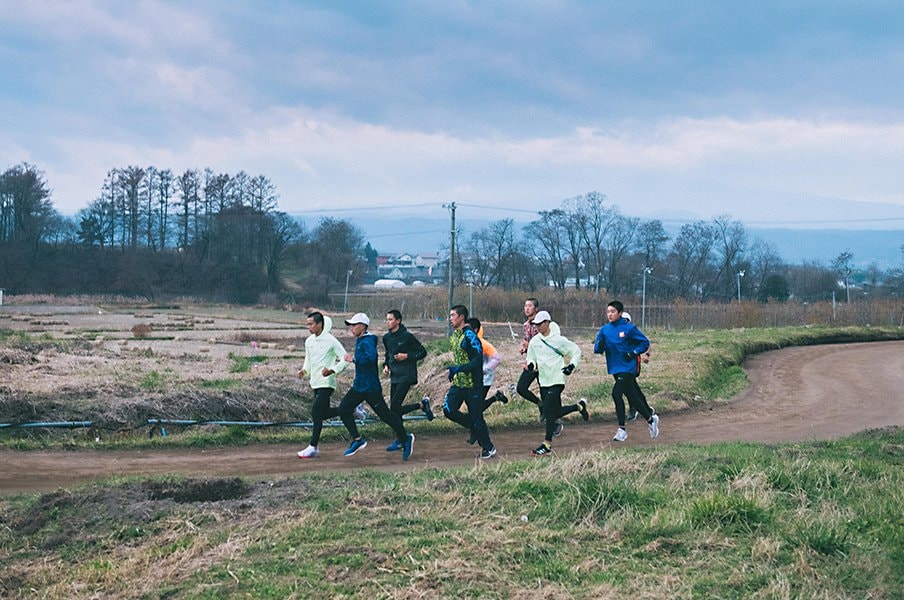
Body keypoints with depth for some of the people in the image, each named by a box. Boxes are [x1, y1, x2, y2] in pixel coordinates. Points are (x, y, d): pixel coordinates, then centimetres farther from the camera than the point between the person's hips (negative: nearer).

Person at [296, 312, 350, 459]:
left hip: (326, 383, -8)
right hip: (315, 383, 8)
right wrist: (304, 370, 2)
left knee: (316, 412, -13)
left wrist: (332, 370, -24)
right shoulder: (309, 341, 8)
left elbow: (345, 359, -10)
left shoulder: (330, 341, -13)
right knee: (324, 413, 12)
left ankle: (313, 447, -10)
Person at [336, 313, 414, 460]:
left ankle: (405, 439, 13)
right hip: (358, 386, 10)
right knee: (343, 409, 3)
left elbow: (370, 358, -37)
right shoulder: (360, 341, 13)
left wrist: (353, 359, -27)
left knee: (385, 414, -1)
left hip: (370, 387, -10)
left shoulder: (368, 341, -18)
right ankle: (357, 440, 9)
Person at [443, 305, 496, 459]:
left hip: (472, 384, -8)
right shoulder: (455, 335, 11)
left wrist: (458, 369, -29)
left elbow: (477, 360, -23)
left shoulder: (470, 336, -17)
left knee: (476, 417, -1)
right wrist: (453, 371, 14)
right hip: (458, 382, 8)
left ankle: (489, 448, 13)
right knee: (448, 410, -4)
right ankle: (474, 427, 16)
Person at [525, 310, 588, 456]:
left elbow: (576, 351, 1)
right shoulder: (534, 341, 4)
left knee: (548, 410, -16)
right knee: (555, 412, 12)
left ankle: (547, 444, -11)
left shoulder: (558, 340, -10)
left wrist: (572, 365, -13)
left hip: (557, 380, -6)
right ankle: (579, 406, 39)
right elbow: (532, 358, 14)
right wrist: (530, 364, -9)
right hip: (543, 381, 6)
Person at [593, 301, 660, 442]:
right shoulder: (604, 330, 5)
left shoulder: (629, 328, -8)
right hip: (615, 368, 6)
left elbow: (645, 342, -1)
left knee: (616, 393, -16)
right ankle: (651, 418, 26)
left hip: (627, 368, -6)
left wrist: (634, 353, -13)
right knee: (632, 396, 11)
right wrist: (600, 345, -17)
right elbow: (597, 349, 5)